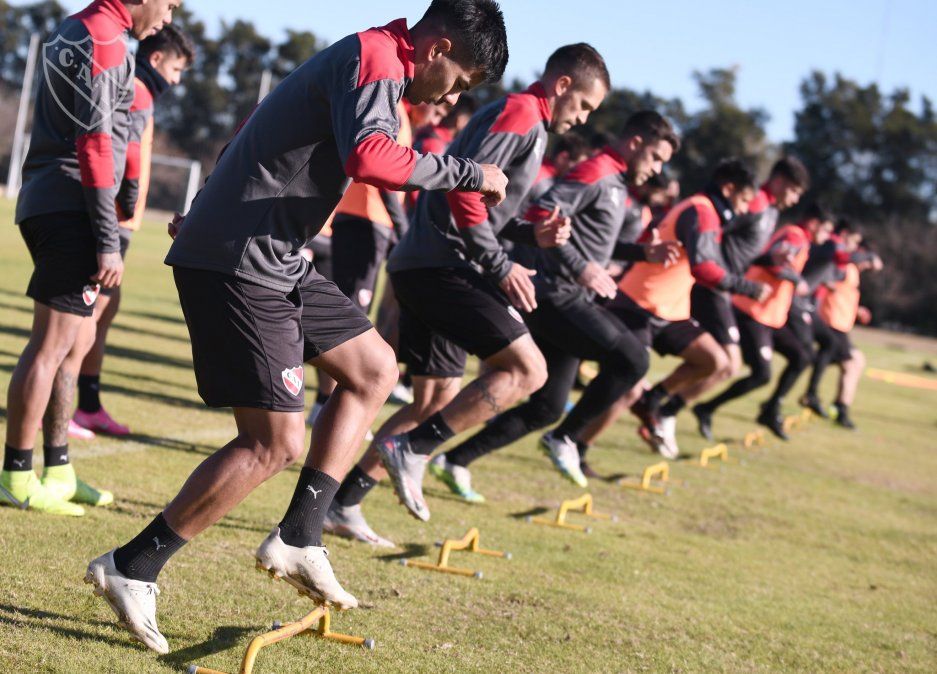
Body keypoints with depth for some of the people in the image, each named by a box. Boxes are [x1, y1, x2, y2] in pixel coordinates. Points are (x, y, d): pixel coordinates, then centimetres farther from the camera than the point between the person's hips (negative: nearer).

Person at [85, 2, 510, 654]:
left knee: (374, 369, 16)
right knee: (275, 441, -10)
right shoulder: (375, 59, -13)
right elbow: (368, 157, -33)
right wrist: (468, 173, -20)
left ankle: (297, 539, 14)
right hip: (238, 262, -11)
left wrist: (206, 218, 37)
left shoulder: (364, 60, 20)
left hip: (276, 260, 11)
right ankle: (131, 568, -2)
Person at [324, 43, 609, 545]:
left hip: (428, 268, 11)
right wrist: (502, 267, -17)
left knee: (437, 400, 14)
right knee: (527, 368, -14)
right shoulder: (520, 114, -9)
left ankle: (343, 504, 17)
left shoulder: (522, 121, 23)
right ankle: (411, 449, -14)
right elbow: (463, 188, -21)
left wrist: (533, 234, 11)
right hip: (441, 265, -11)